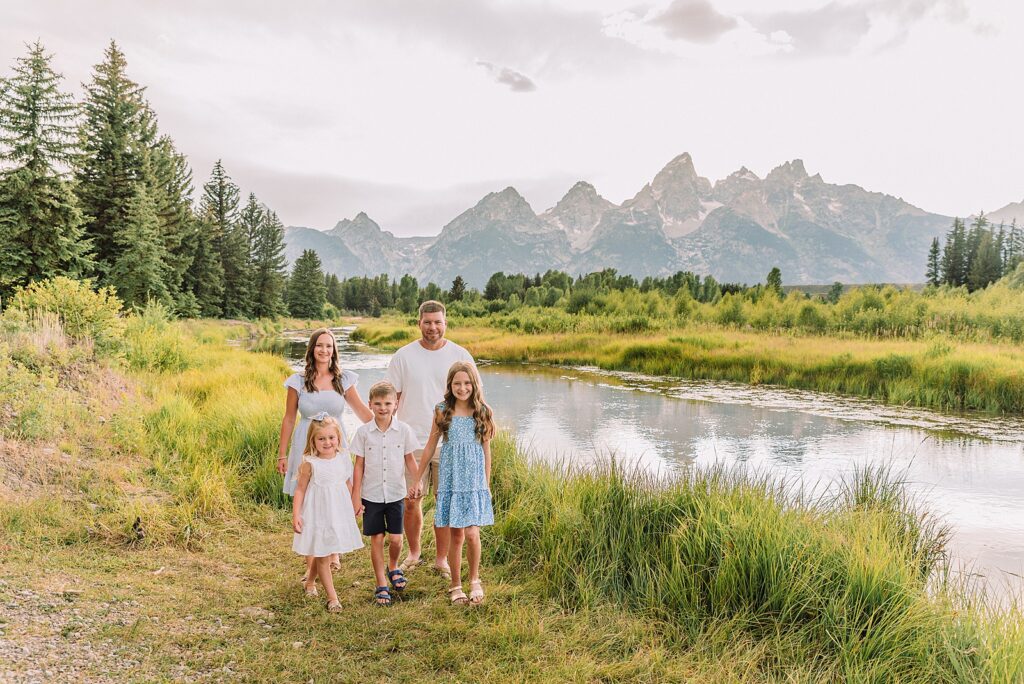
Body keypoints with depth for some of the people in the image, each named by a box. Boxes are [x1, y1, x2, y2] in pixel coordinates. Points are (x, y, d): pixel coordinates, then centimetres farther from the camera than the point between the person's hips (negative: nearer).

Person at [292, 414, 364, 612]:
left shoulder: (343, 458, -2)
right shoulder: (310, 464, -15)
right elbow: (300, 490, -8)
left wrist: (354, 505, 17)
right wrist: (295, 515, -12)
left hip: (339, 514, 4)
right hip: (318, 515, -4)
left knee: (325, 553, 16)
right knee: (322, 557, 3)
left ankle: (310, 581, 42)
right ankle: (332, 596, 12)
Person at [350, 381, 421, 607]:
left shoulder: (403, 430, -4)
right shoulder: (364, 432, -5)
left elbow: (410, 460, 5)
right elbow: (359, 465, 0)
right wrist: (355, 495, -1)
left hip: (395, 494, 0)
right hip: (371, 495, 0)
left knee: (396, 538, 3)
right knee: (376, 539, 5)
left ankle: (393, 567, 35)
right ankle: (381, 585, 18)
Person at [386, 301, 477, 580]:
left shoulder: (460, 356, 0)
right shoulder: (403, 356, 0)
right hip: (411, 442, 0)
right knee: (410, 502, 8)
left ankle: (441, 559, 23)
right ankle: (414, 552, 30)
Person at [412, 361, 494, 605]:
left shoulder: (483, 412, 0)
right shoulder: (442, 411, -1)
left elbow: (486, 450, 8)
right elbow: (430, 446, 8)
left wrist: (487, 484, 11)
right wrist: (418, 479, 10)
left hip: (475, 481, 0)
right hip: (450, 481, 0)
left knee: (472, 533, -9)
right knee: (456, 535, 5)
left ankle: (475, 581, 15)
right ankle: (455, 586, 22)